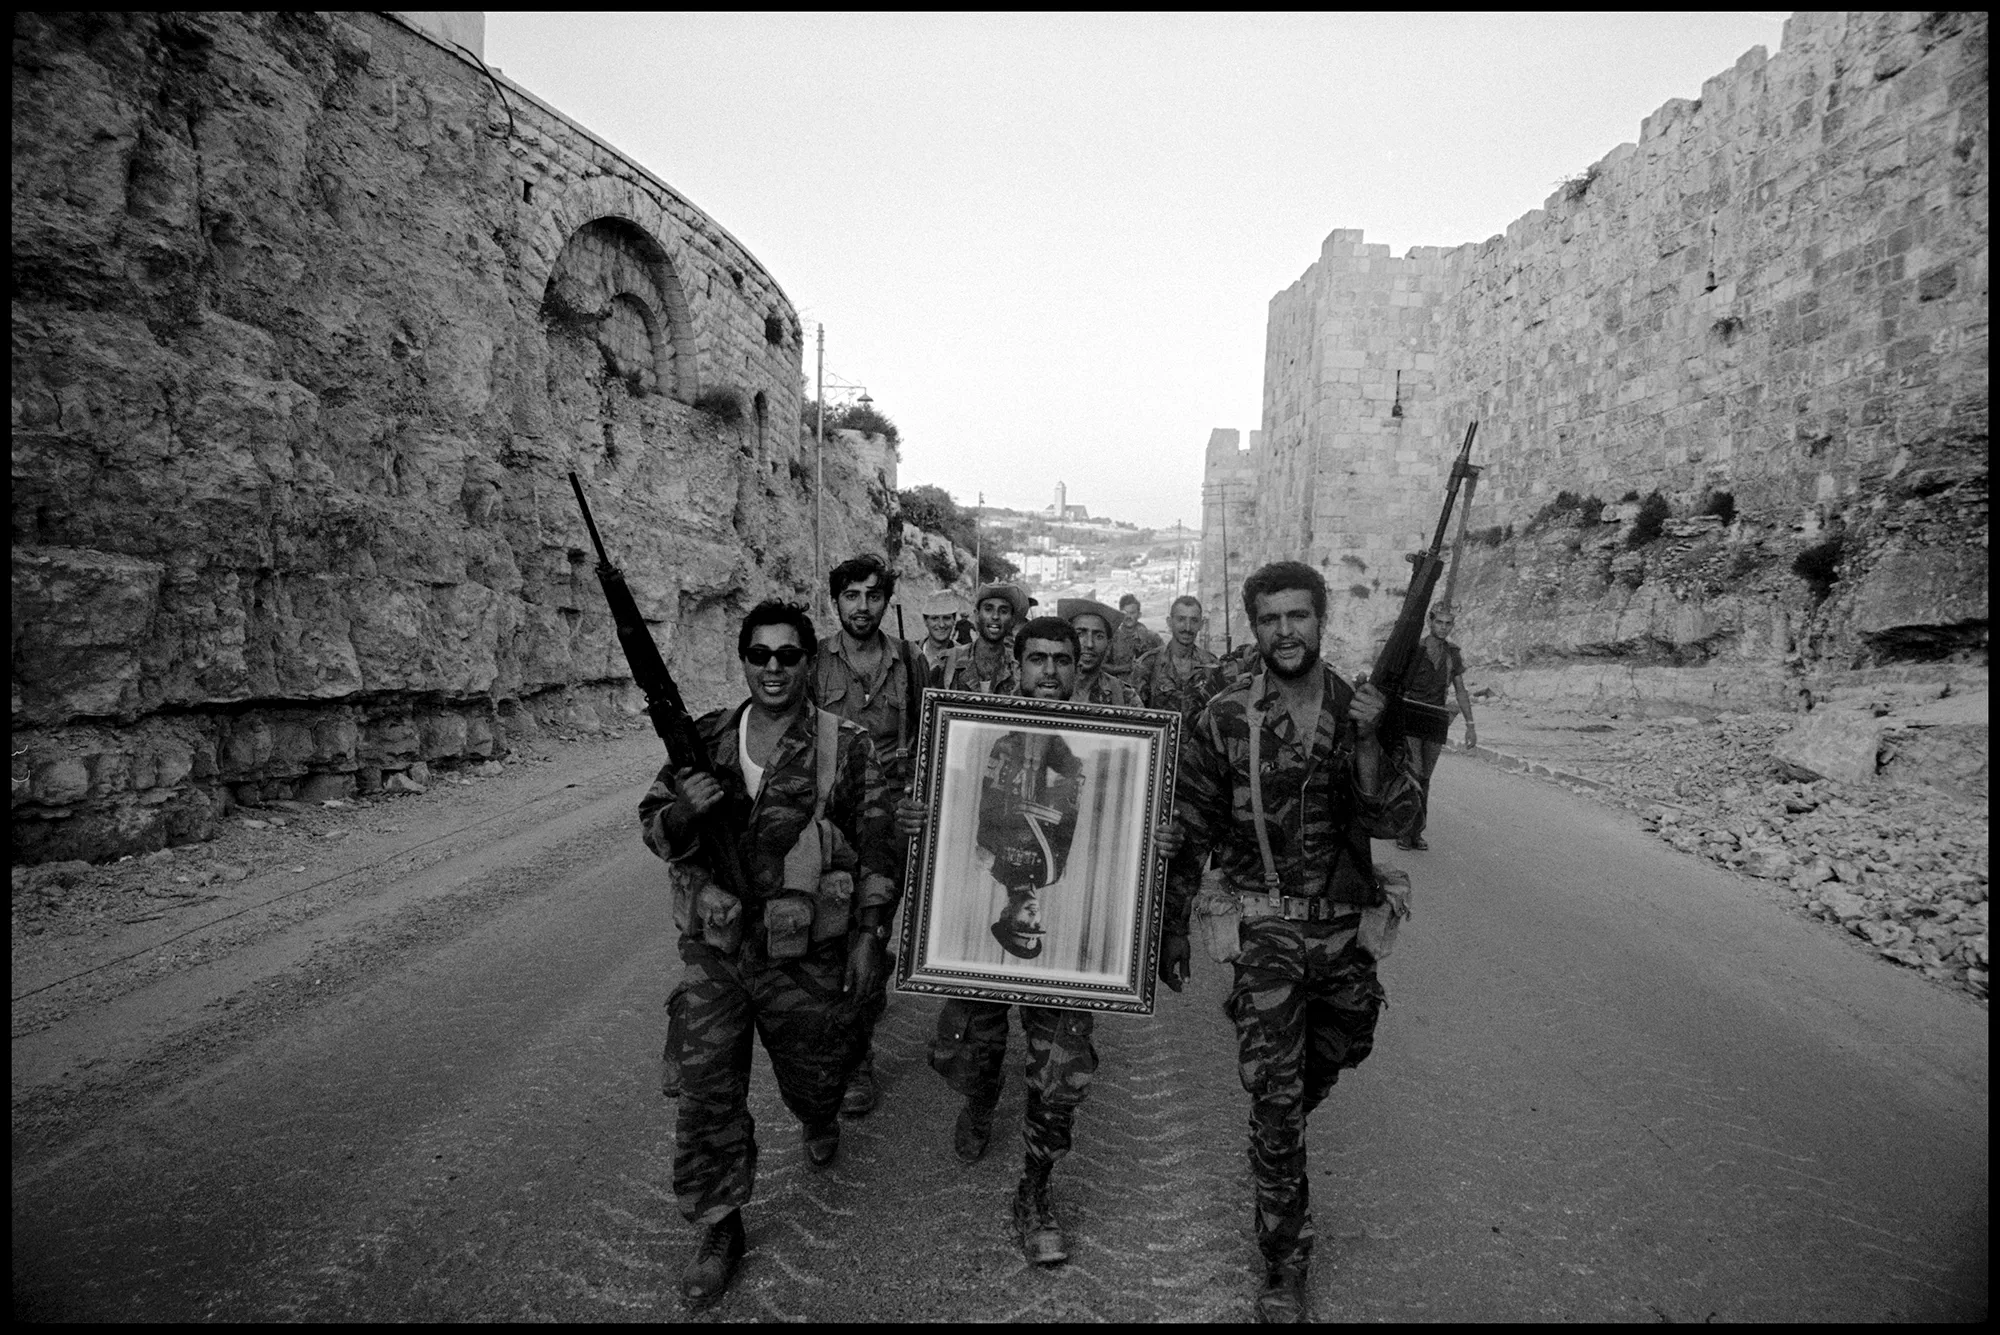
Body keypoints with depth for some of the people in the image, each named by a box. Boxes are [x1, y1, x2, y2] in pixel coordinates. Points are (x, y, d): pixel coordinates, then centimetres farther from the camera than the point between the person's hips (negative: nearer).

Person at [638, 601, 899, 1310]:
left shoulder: (846, 745, -7)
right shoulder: (705, 738, 0)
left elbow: (879, 847, -3)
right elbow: (653, 826, 4)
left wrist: (868, 934, -6)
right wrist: (683, 810, -19)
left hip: (806, 958, -1)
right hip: (715, 952, 2)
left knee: (812, 1074, 18)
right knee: (707, 1091, 6)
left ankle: (819, 1120, 55)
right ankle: (719, 1231, 26)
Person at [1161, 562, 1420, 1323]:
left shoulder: (1362, 710, -2)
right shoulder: (1223, 720, -9)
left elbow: (1393, 821, -11)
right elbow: (1189, 833, -3)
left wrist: (1364, 743, -27)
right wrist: (1172, 930, 0)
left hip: (1347, 928, 3)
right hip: (1266, 932, -3)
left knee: (1327, 1066, 24)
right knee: (1275, 1103, 1)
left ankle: (1278, 1139, 56)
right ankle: (1284, 1265, 19)